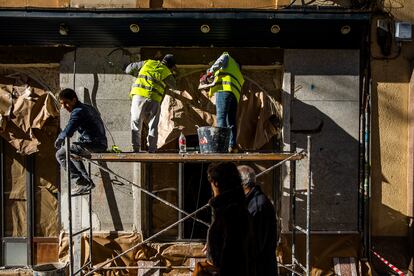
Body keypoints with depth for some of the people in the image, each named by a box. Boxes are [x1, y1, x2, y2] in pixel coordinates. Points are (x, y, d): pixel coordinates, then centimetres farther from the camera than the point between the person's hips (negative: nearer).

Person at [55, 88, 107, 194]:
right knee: (72, 153, 32)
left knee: (60, 154, -5)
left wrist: (59, 138, -3)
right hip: (102, 144, 10)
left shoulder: (78, 111, -12)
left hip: (92, 145, -10)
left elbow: (67, 132, -23)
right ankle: (87, 181, 27)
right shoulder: (89, 108, 19)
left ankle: (82, 183, -9)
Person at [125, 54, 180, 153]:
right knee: (153, 127, 12)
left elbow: (129, 69, 20)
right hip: (153, 100, -1)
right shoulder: (167, 73, 9)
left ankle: (136, 149, 2)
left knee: (136, 124, 7)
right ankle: (151, 150, 9)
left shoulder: (147, 63, 15)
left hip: (138, 96, 2)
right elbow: (174, 88, 23)